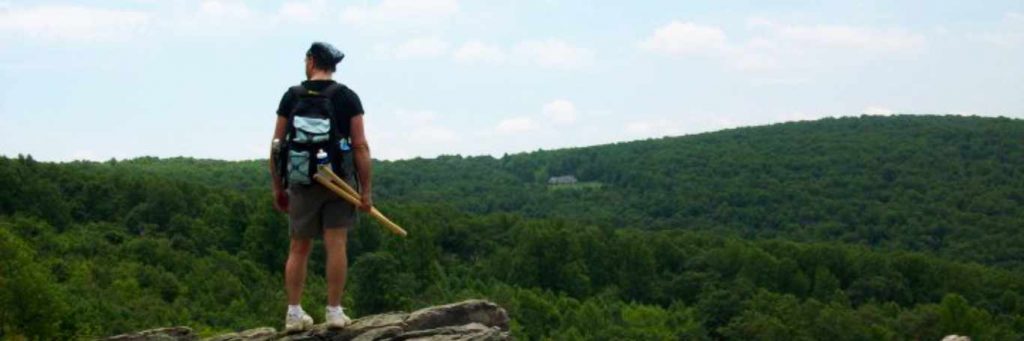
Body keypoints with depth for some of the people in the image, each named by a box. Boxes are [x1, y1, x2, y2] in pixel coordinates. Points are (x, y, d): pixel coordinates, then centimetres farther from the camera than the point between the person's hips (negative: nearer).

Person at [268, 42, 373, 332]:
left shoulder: (292, 96, 3)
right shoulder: (348, 98, 0)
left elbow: (276, 146, 3)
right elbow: (360, 147, -6)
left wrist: (278, 188, 11)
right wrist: (366, 190, -3)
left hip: (302, 181, 1)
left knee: (298, 249, 8)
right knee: (336, 245, 0)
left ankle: (294, 314, 6)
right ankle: (334, 312, -2)